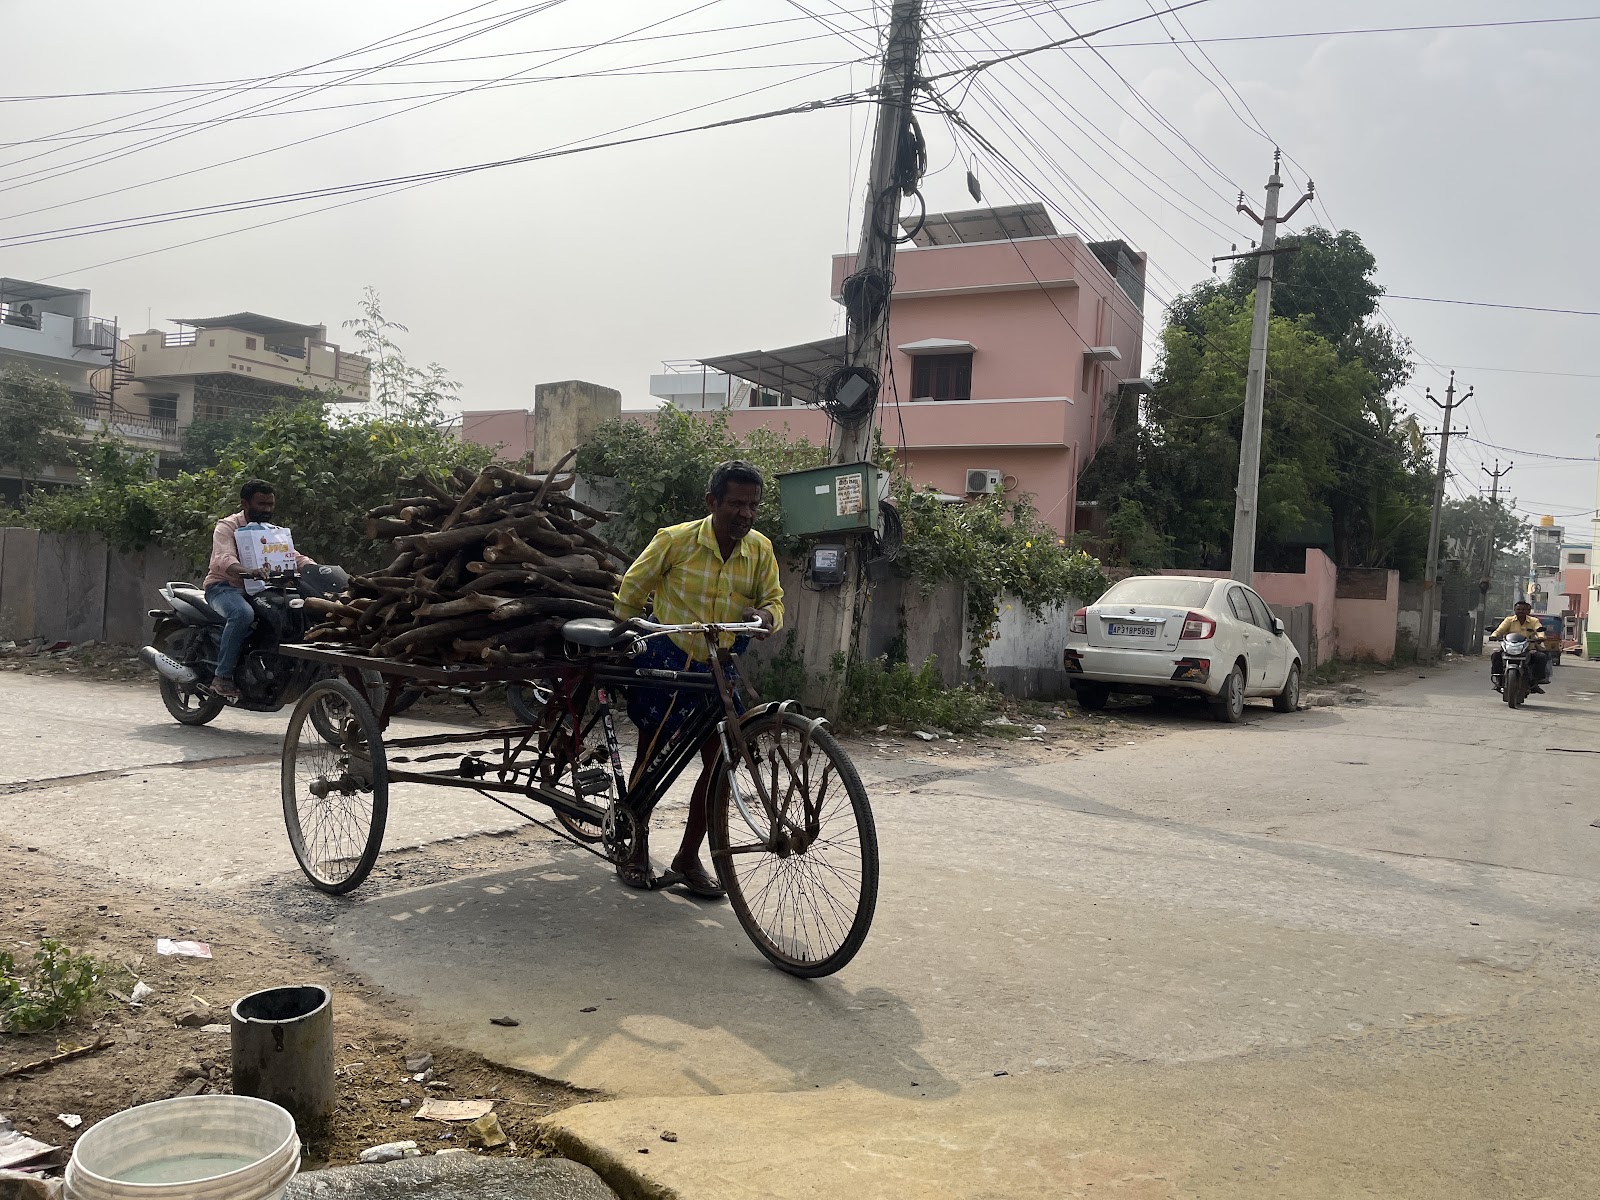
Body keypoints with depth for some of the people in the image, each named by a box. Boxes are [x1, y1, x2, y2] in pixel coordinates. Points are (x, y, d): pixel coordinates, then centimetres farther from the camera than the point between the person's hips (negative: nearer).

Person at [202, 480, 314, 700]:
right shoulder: (227, 527, -6)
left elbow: (294, 556, 3)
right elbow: (223, 560, -24)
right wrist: (246, 572, -47)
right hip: (224, 586, -6)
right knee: (242, 613, -38)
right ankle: (222, 677, -32)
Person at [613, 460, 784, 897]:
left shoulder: (761, 550, -4)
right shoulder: (675, 540, -13)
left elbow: (773, 598, 5)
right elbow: (631, 593, -2)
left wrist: (767, 615, -20)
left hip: (719, 667, 3)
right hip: (665, 660, -3)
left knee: (719, 763, 0)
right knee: (651, 757, 6)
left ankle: (688, 857, 16)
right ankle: (636, 849, 24)